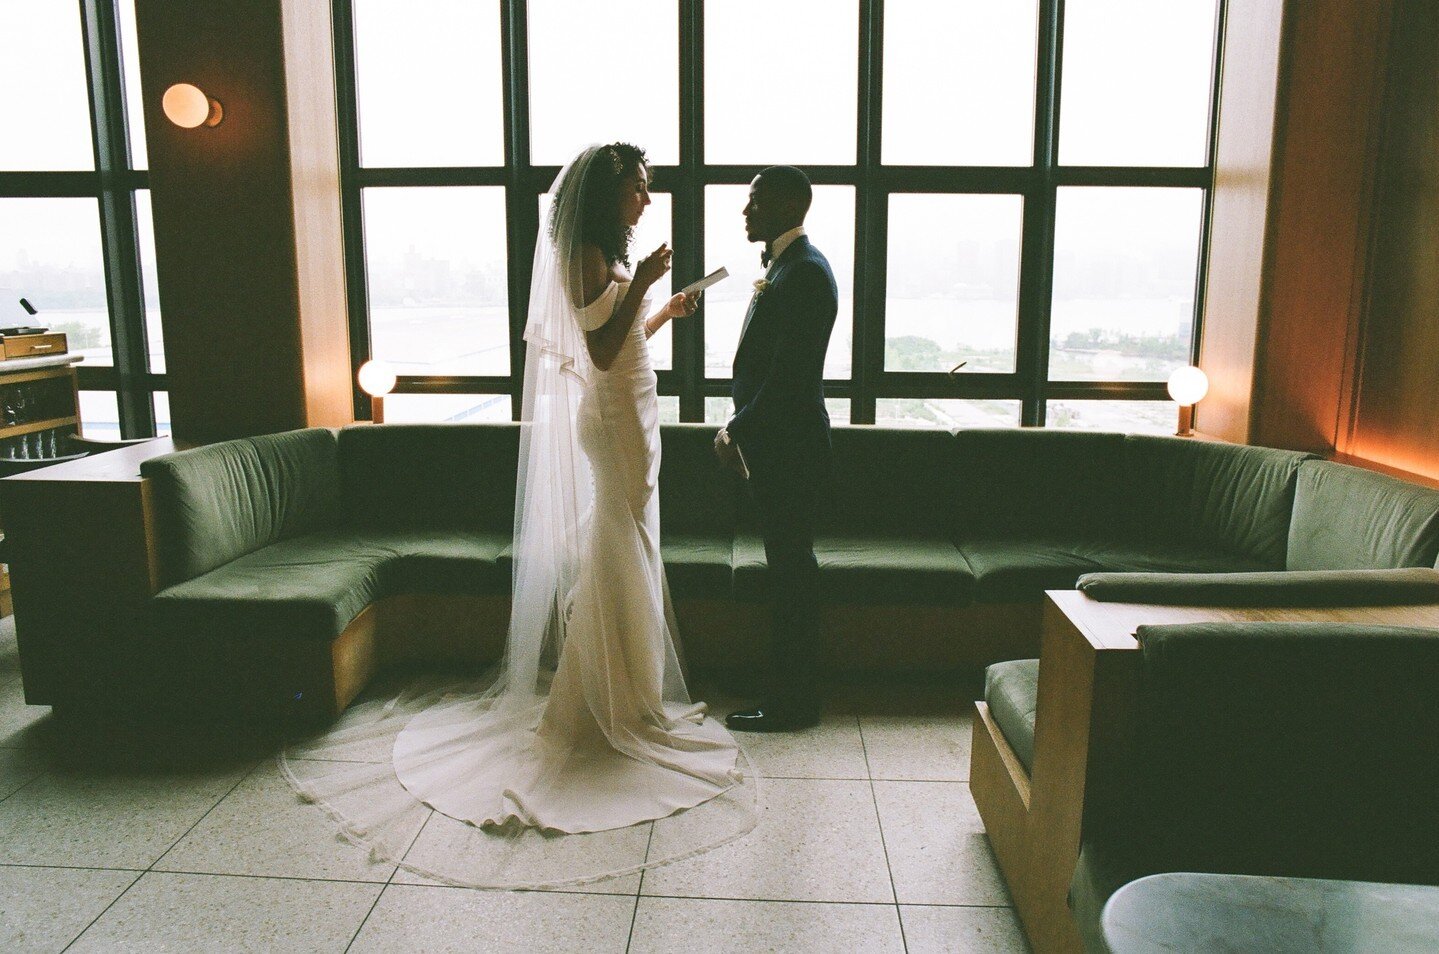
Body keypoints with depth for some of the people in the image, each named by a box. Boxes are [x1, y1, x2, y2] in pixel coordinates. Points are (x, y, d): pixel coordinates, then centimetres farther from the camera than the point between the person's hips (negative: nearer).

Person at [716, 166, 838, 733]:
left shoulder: (805, 272, -17)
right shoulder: (782, 266, 15)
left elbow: (788, 374, -22)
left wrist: (738, 432, -14)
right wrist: (740, 429, 12)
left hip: (788, 447, -10)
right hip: (774, 445, 10)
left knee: (791, 572, 0)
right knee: (788, 569, 16)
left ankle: (791, 705, 12)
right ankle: (792, 694, 29)